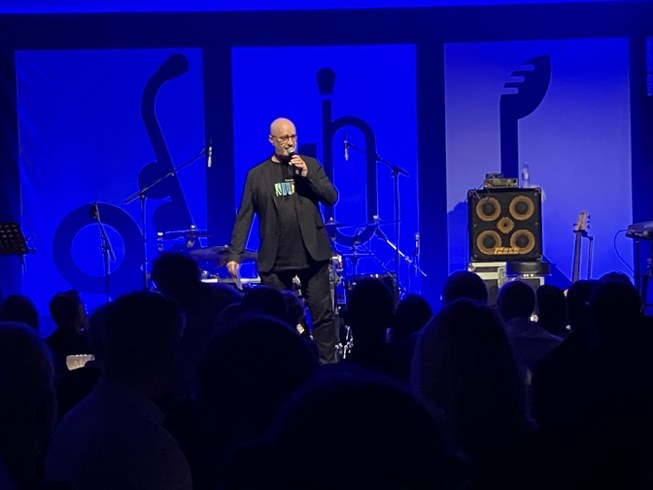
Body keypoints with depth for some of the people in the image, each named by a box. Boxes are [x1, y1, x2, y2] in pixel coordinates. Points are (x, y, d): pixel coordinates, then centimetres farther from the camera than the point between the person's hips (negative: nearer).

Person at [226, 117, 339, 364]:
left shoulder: (311, 165, 8)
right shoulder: (257, 175, 6)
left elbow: (331, 197, 1)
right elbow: (244, 217, 2)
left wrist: (307, 175, -12)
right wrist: (234, 254, -6)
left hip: (312, 254, 0)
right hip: (275, 259, 0)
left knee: (323, 313, 0)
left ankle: (328, 365, 6)